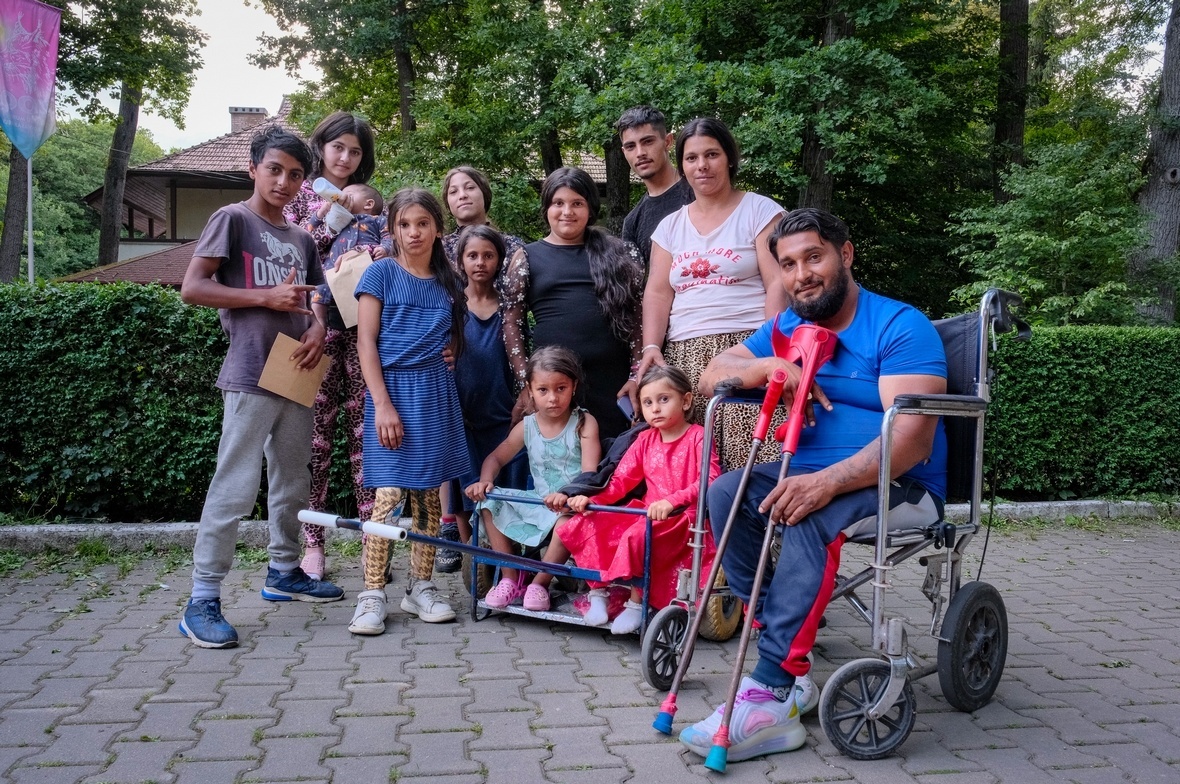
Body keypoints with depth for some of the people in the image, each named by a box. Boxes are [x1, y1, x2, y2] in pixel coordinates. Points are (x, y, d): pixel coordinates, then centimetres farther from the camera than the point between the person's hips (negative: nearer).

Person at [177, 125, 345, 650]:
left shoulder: (301, 240, 17)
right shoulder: (233, 219, -3)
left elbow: (314, 300, 24)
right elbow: (191, 288, -10)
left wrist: (317, 327, 1)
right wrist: (267, 297, -15)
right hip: (251, 376, -7)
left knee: (292, 483, 15)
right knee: (235, 489, -10)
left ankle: (283, 573, 30)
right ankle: (202, 601, -3)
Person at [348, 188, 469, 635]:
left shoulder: (448, 283, 13)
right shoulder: (382, 273, 1)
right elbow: (366, 342, -4)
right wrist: (382, 404, -12)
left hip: (436, 392, 4)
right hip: (393, 387, -4)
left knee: (428, 495, 6)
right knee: (389, 493, -10)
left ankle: (420, 588, 16)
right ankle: (372, 594, -2)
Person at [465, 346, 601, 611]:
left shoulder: (584, 423, -6)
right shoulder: (526, 426, 6)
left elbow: (589, 473, -16)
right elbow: (496, 457, 15)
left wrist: (568, 494, -36)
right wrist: (485, 481, -8)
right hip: (538, 501, 5)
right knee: (489, 502, -10)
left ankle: (541, 582, -18)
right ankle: (510, 579, -5)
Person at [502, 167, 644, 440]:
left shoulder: (616, 254, 11)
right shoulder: (527, 258, 9)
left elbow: (635, 318, 8)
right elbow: (512, 323, 6)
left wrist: (637, 374, 0)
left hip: (612, 380, 1)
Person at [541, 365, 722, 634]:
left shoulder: (698, 437, -7)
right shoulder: (645, 440, 12)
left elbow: (709, 480, -21)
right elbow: (621, 480, 8)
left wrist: (672, 501, -35)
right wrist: (591, 499, -9)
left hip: (681, 518, -7)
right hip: (646, 514, 7)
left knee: (638, 535, -35)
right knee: (588, 524, -8)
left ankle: (637, 603, -17)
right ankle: (598, 591, 2)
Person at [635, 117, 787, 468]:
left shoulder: (760, 211, 6)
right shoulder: (670, 226, 19)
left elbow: (778, 284, -3)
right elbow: (657, 292, 12)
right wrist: (652, 347, -4)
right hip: (684, 358, 4)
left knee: (751, 455, -16)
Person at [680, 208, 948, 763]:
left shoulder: (900, 327, -10)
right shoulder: (788, 328, 12)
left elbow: (913, 437, -22)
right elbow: (712, 375, 9)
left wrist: (829, 481, -35)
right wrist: (769, 365, -12)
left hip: (901, 486, -6)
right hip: (814, 475, 7)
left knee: (811, 516, -36)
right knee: (725, 492, -19)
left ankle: (771, 694, -36)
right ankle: (789, 656, -20)